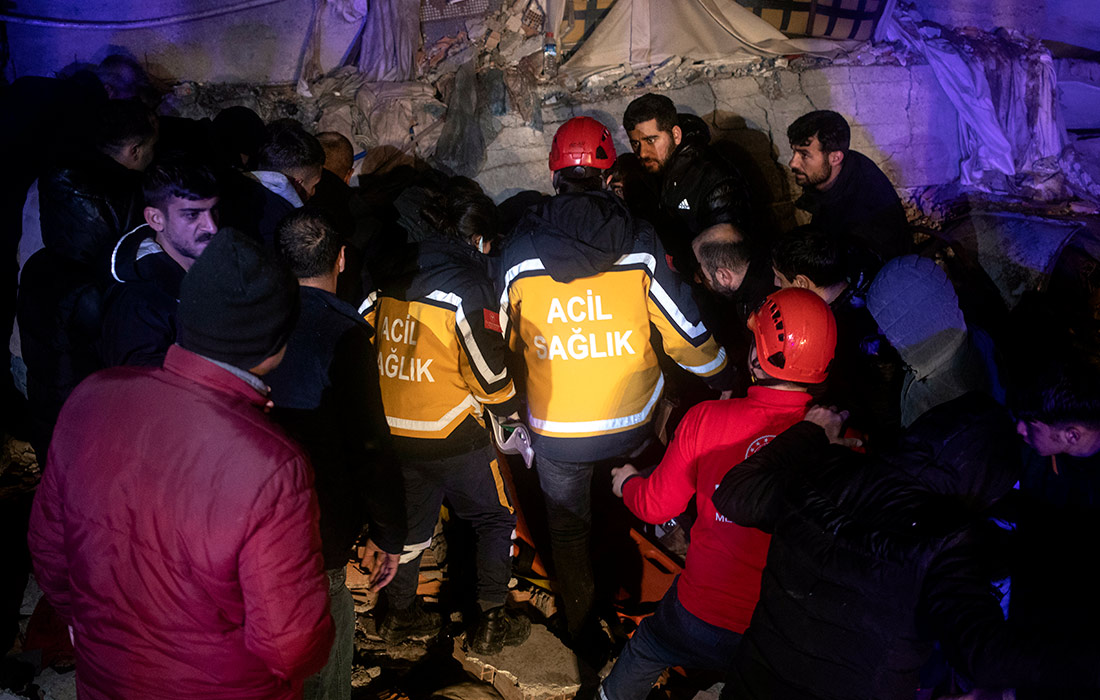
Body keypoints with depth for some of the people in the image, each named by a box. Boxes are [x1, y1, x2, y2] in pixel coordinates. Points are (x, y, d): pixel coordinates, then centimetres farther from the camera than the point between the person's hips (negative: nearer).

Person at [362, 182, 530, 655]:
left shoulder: (392, 279, 2)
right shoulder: (466, 288, -17)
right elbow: (489, 373, -14)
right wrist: (511, 409, 5)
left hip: (393, 432, 6)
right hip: (452, 437, -6)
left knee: (410, 520, 23)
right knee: (496, 519, 13)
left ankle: (399, 614, 38)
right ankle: (489, 624, 18)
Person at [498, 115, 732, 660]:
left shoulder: (518, 251, -9)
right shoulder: (640, 243, -11)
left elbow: (504, 339, 4)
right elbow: (685, 330, -6)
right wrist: (721, 377, 13)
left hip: (554, 427, 0)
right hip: (630, 426, 0)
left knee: (568, 529, 20)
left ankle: (582, 631, 37)